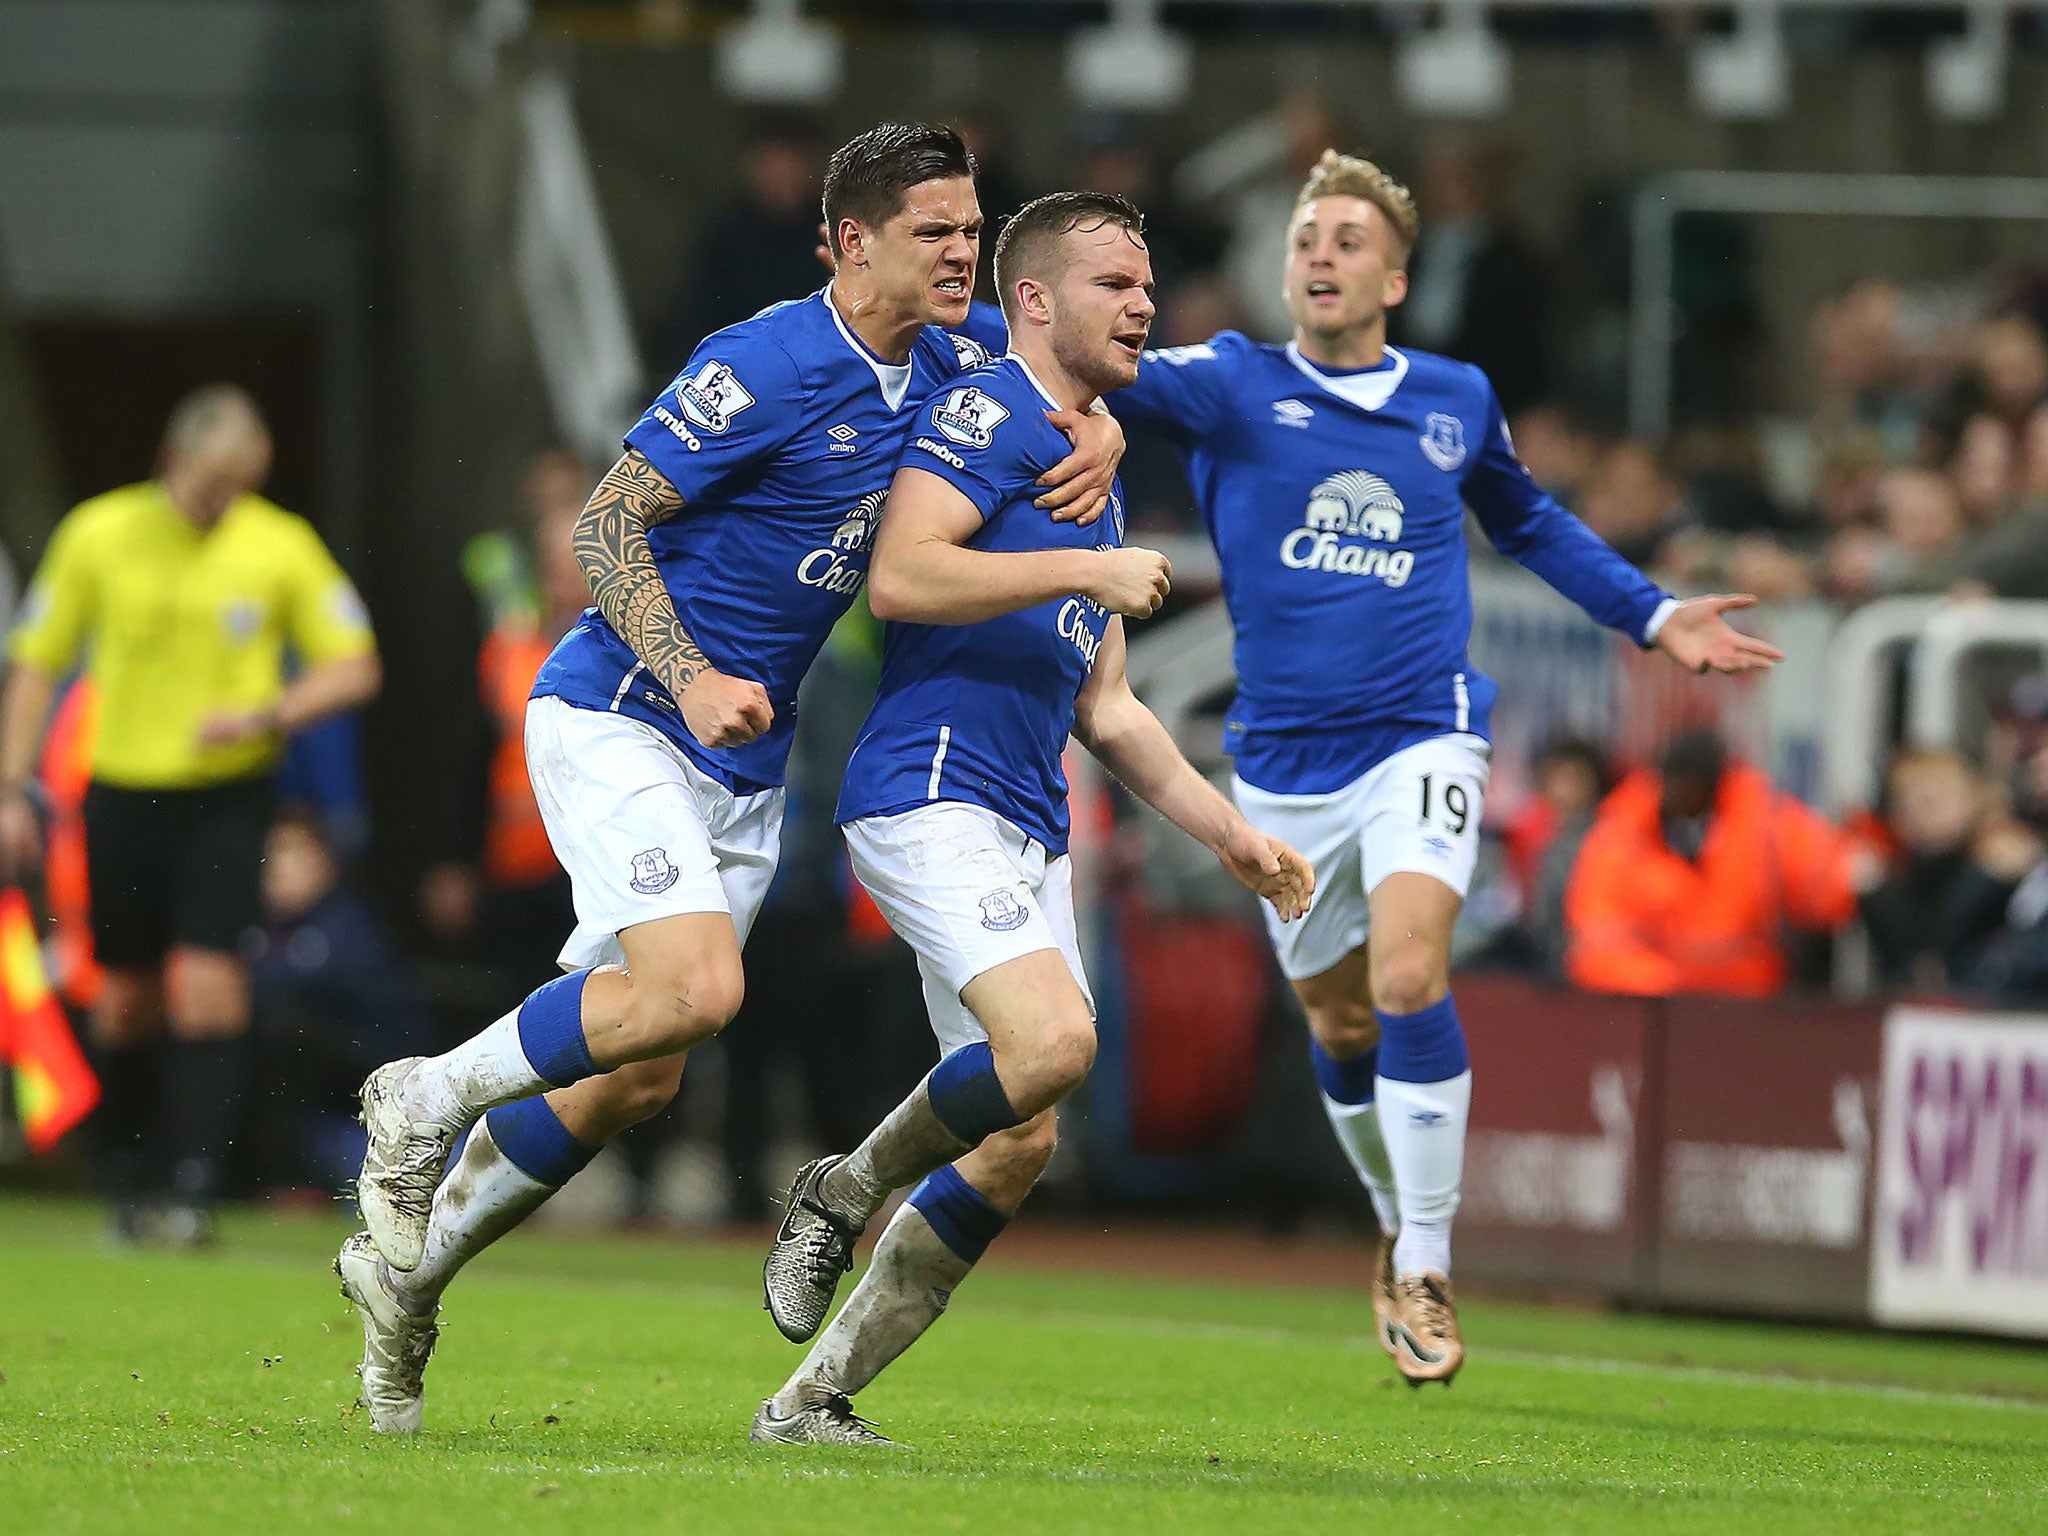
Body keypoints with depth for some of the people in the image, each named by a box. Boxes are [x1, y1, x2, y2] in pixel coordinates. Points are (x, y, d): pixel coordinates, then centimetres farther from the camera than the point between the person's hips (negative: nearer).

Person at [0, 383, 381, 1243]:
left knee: (207, 984, -14)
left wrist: (267, 714, -15)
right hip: (123, 790, 1)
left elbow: (353, 666, 2)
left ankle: (196, 1188, -15)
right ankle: (125, 1180, 23)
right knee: (125, 998, 7)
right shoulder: (97, 535, -2)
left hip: (228, 794, -1)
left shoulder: (283, 546, -3)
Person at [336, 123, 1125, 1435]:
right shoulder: (764, 367, -19)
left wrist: (1099, 435, -2)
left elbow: (1070, 381, 22)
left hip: (745, 764, 8)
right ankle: (425, 1100, -5)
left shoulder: (944, 364, 3)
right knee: (693, 987, -27)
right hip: (616, 719, -8)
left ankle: (406, 1273, 21)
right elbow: (606, 523, -17)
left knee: (641, 1075, 6)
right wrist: (690, 677, -28)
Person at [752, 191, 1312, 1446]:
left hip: (1027, 835, 9)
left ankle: (815, 1399, 9)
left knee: (1022, 1143, 3)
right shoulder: (991, 413, -4)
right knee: (1052, 1038, -29)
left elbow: (1105, 709, 29)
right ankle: (848, 1193, -4)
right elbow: (900, 576, -20)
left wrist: (1229, 833, 23)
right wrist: (1087, 573, -19)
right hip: (932, 792, -9)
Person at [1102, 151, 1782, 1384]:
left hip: (1421, 739, -1)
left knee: (1408, 978, -22)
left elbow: (1529, 523, 25)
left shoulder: (1457, 402, 6)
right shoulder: (1235, 388, -1)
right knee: (1342, 1026, 11)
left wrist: (1654, 618, 20)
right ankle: (1401, 1226, 37)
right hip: (1285, 763, 1)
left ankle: (1428, 1269, -14)